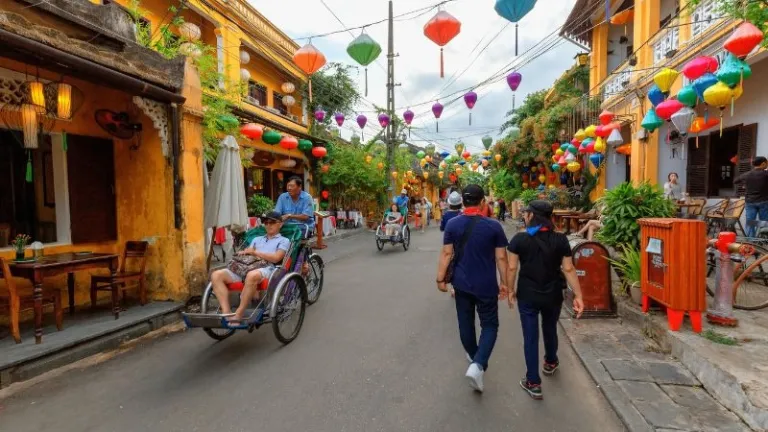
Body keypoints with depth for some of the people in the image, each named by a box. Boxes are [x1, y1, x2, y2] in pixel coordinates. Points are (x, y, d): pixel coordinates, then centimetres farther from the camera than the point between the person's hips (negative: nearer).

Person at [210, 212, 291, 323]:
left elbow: (276, 258, -2)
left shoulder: (284, 241, 15)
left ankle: (238, 314, -31)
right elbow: (247, 253, 21)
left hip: (267, 269, -6)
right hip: (246, 267, 6)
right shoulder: (257, 239, 34)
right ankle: (226, 313, -25)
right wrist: (244, 253, -3)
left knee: (252, 275, -42)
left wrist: (255, 252, 1)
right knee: (216, 275, -17)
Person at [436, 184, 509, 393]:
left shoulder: (452, 224, -7)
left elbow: (446, 253, -6)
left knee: (465, 323, 19)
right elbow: (501, 257, -7)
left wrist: (440, 278, 2)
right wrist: (504, 282, 4)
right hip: (486, 285, -2)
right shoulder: (494, 226, -11)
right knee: (490, 325, 11)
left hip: (462, 283, 3)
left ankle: (474, 358, 38)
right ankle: (477, 365, -5)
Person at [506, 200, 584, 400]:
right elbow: (568, 269, -7)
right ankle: (550, 362, 51)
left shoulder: (519, 239, -12)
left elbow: (512, 268, -10)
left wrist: (511, 290, 2)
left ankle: (533, 383, 14)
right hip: (553, 295, 3)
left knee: (530, 336, 7)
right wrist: (578, 295, 0)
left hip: (527, 295, -2)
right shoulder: (560, 240, -7)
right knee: (550, 329, 26)